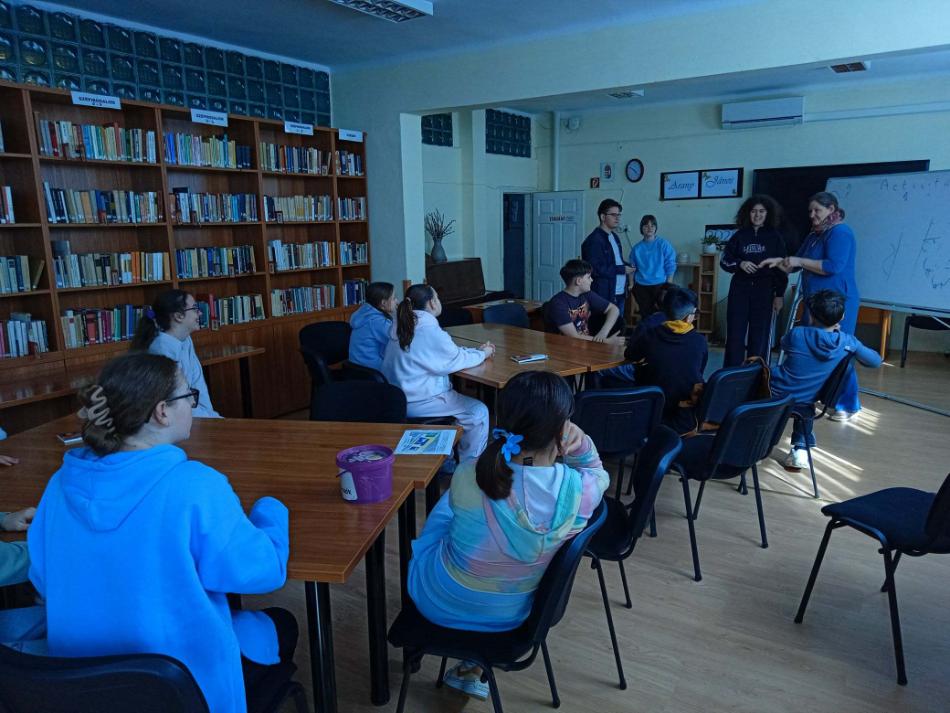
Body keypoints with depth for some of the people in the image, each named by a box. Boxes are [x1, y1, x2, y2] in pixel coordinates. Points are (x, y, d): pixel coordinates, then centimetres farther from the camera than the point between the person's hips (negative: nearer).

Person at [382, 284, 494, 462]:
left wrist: (477, 350, 11)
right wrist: (482, 354, 6)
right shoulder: (428, 330, -21)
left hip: (398, 396, 10)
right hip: (416, 402, -10)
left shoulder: (402, 324, 7)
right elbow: (454, 359, -11)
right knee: (478, 412, 0)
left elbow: (447, 351, 14)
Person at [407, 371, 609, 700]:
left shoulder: (469, 478, -31)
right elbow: (598, 473, 1)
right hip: (507, 616, 2)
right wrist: (581, 447, -18)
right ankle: (471, 668, 37)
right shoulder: (582, 492, -26)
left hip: (440, 603, -1)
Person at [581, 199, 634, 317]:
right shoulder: (594, 240, -14)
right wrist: (622, 269, -16)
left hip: (620, 294, 9)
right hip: (604, 296, -9)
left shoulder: (614, 237, 14)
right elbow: (595, 269, -21)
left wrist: (626, 266, 1)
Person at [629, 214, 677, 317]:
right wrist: (631, 284, 3)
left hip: (659, 286, -2)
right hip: (641, 287, 3)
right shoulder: (636, 248, 6)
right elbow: (632, 269, 14)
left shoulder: (663, 244, -1)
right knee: (645, 316, 8)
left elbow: (670, 266, -3)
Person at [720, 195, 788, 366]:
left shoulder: (775, 237, 5)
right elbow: (724, 260, 7)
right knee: (735, 333, 0)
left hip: (764, 291, -1)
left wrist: (780, 295, -1)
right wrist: (740, 263, -13)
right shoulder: (739, 235, 7)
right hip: (740, 289, 1)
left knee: (759, 335, 0)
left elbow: (781, 268, 4)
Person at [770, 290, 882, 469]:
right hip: (803, 403, 2)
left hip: (775, 393, -2)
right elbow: (875, 361, 7)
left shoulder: (797, 334, -13)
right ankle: (801, 446, 25)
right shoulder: (847, 342, -9)